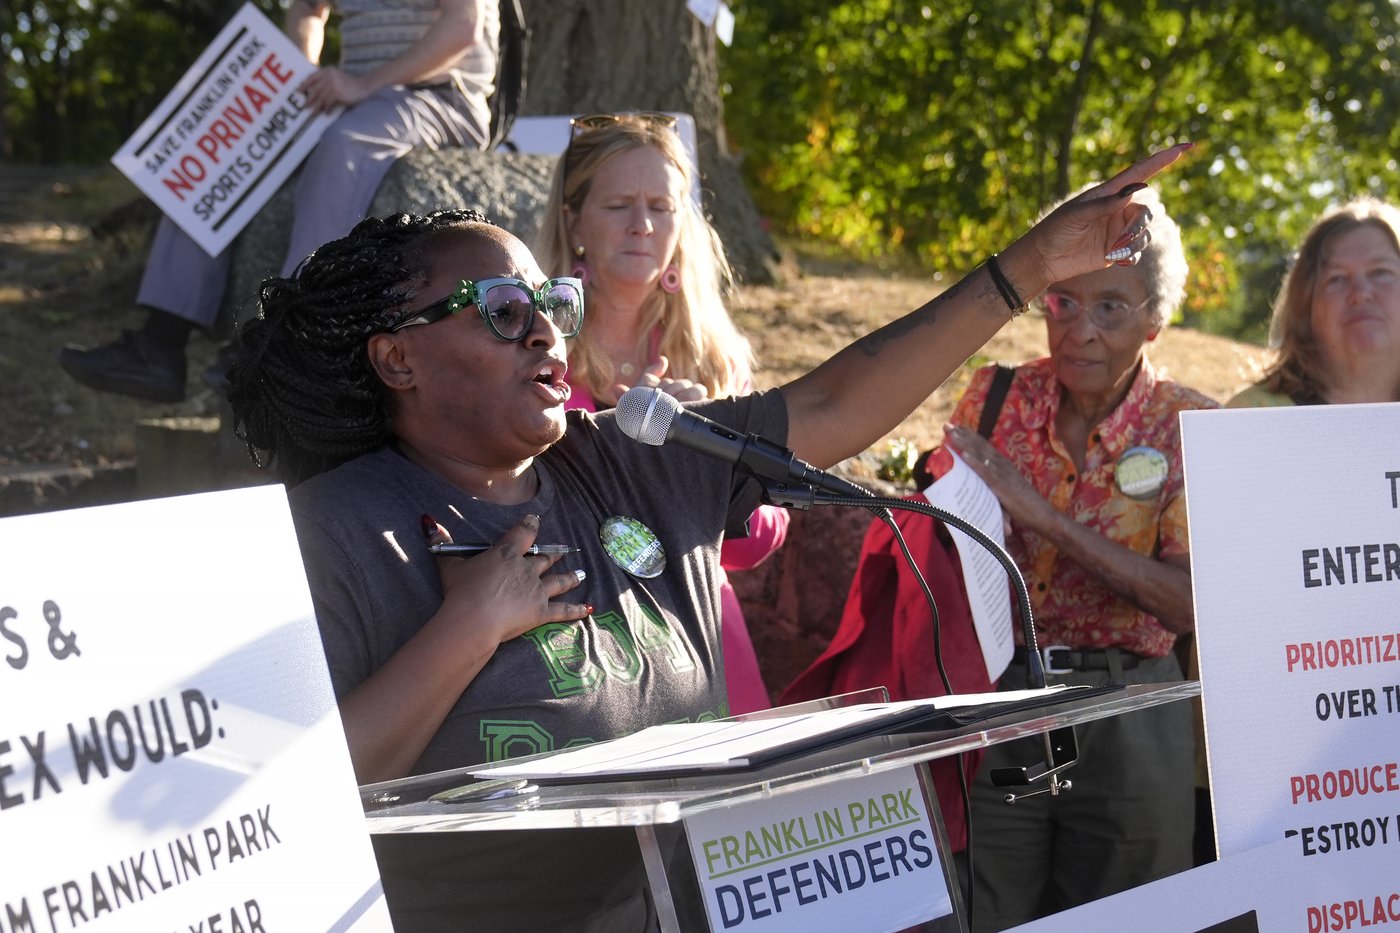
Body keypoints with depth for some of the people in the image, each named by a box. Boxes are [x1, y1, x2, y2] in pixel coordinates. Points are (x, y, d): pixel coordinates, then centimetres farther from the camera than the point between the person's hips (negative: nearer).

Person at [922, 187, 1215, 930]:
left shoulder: (1188, 425, -6)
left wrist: (1045, 515, -22)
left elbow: (1194, 603, -17)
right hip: (991, 698, 1)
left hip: (1125, 721, -1)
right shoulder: (995, 396, 0)